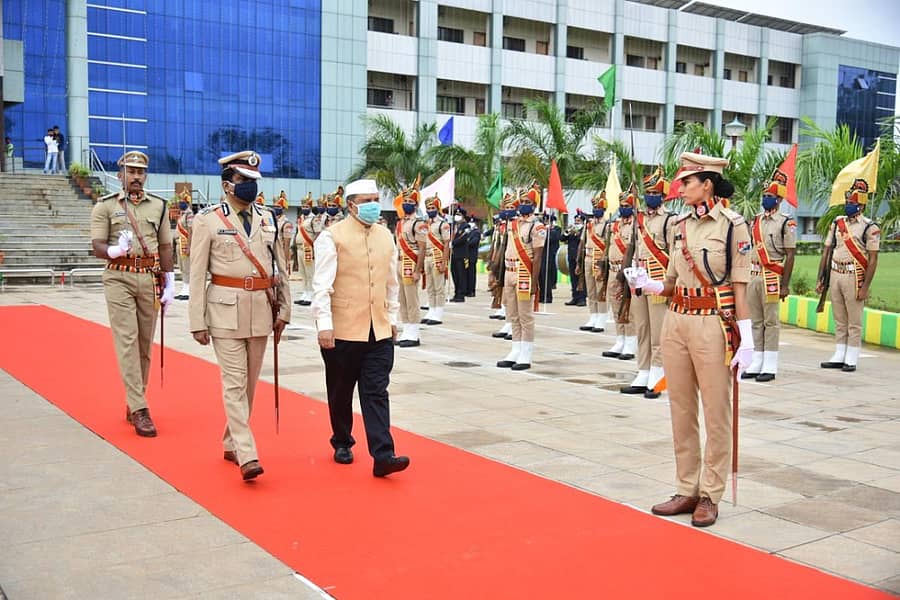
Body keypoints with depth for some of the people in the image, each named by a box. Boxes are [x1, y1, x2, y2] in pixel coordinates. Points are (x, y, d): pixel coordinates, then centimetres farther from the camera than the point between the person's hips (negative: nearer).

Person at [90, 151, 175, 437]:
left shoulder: (159, 206, 10)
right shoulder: (105, 206, 1)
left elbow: (165, 247, 11)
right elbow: (97, 247, -5)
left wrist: (169, 283, 6)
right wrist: (115, 250, -27)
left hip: (151, 278, 3)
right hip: (119, 279, -3)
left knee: (145, 343, 8)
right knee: (127, 341, -9)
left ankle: (134, 403, 20)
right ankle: (139, 409, -10)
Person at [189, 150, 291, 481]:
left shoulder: (268, 218, 9)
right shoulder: (208, 219, -3)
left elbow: (279, 268, 12)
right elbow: (197, 274, -4)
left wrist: (283, 310, 9)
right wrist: (198, 322, -7)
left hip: (261, 308, 5)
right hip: (226, 308, -5)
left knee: (250, 381, 12)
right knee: (234, 382, -7)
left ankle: (230, 444, 27)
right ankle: (247, 455, -9)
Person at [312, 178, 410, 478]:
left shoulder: (386, 236, 9)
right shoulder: (332, 236, -8)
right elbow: (322, 284, -12)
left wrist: (392, 317, 18)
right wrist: (324, 324, -18)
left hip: (379, 330, 4)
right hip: (343, 330, -4)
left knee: (377, 393, -2)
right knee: (341, 393, 12)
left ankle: (382, 455, -6)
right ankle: (342, 443, 31)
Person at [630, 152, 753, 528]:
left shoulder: (732, 225, -7)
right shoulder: (679, 226, 10)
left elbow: (739, 286, -8)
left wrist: (745, 339, -11)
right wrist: (651, 286, -5)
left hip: (713, 325, -6)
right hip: (676, 322, 6)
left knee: (716, 413, 3)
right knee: (681, 411, 11)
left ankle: (710, 496, 13)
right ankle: (687, 490, 21)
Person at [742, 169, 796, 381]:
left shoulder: (786, 223, -4)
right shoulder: (755, 221, 13)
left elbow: (790, 256, -7)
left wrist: (785, 285, -11)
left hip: (771, 277, -6)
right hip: (753, 275, 6)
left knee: (771, 321, -2)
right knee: (756, 321, 9)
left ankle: (770, 366, 2)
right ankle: (757, 363, 16)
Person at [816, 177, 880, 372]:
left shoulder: (869, 227, -6)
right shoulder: (837, 223, 10)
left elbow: (873, 259, -9)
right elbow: (827, 252, 14)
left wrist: (865, 287, -14)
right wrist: (820, 279, 10)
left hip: (854, 276, -5)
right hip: (835, 275, 6)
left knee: (854, 323, 0)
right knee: (839, 321, 11)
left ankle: (851, 360, 6)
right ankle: (839, 357, 17)